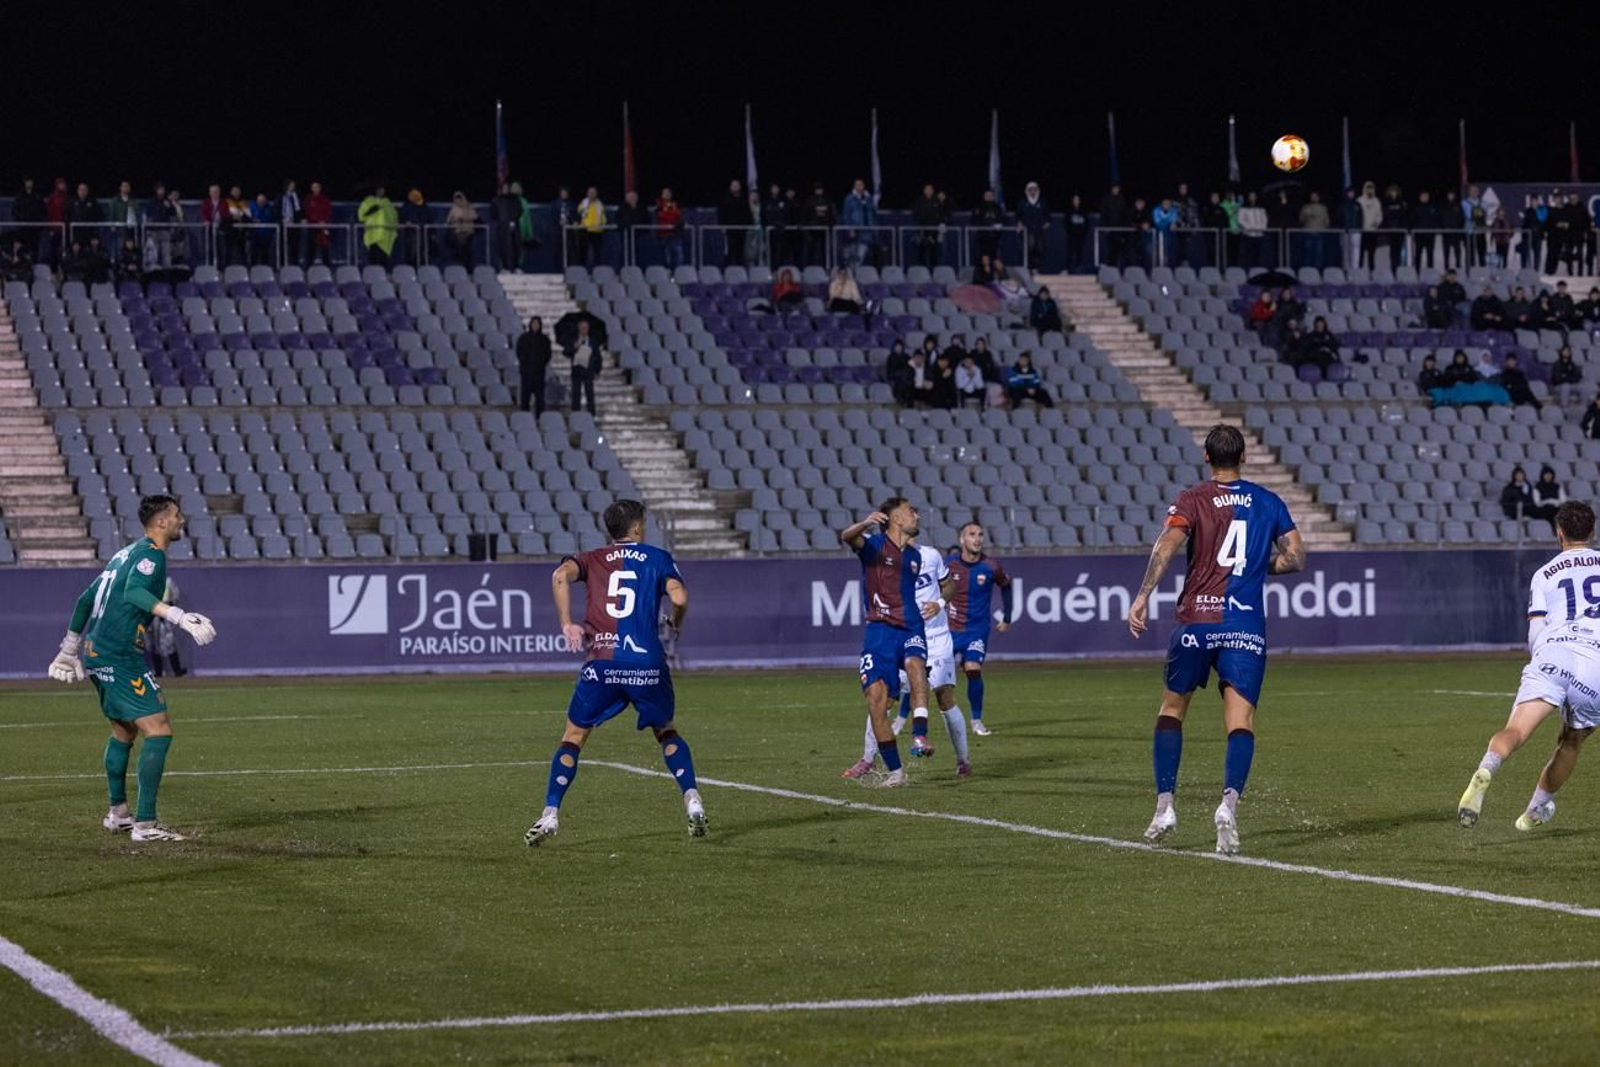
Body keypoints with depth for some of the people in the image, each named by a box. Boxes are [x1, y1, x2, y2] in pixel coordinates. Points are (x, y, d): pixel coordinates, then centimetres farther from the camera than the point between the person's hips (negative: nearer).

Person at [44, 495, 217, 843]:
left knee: (124, 731, 25)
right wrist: (179, 617, -37)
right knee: (158, 732, -11)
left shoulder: (126, 553, 19)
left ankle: (117, 813, 36)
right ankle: (145, 824, -15)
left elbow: (86, 599, 24)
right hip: (121, 656, -10)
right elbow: (133, 592, -29)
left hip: (96, 652, 10)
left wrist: (70, 649, 32)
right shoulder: (151, 554, -9)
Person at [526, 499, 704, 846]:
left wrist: (567, 624, -4)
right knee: (667, 732, 22)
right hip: (647, 663, 0)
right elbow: (679, 597, -4)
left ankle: (550, 815, -1)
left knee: (573, 737, 11)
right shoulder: (658, 558, 12)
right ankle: (693, 801, 6)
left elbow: (561, 576, -6)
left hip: (601, 663, 0)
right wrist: (675, 622, 17)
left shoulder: (591, 559, 16)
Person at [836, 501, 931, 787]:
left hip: (910, 630, 2)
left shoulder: (915, 556, 18)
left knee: (915, 664, -32)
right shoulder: (874, 545, 3)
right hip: (879, 631, -2)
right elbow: (847, 537, -21)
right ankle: (895, 771, -1)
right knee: (876, 698, -10)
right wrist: (865, 524, -40)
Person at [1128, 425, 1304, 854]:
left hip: (1196, 623, -1)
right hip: (1246, 627, 1)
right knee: (1240, 721, -3)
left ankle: (1165, 805, 9)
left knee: (1171, 709, 16)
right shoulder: (1268, 502, 10)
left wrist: (1142, 597, -19)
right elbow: (1295, 557, 11)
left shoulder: (1192, 500, 2)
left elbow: (1168, 544, -15)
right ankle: (1230, 799, -28)